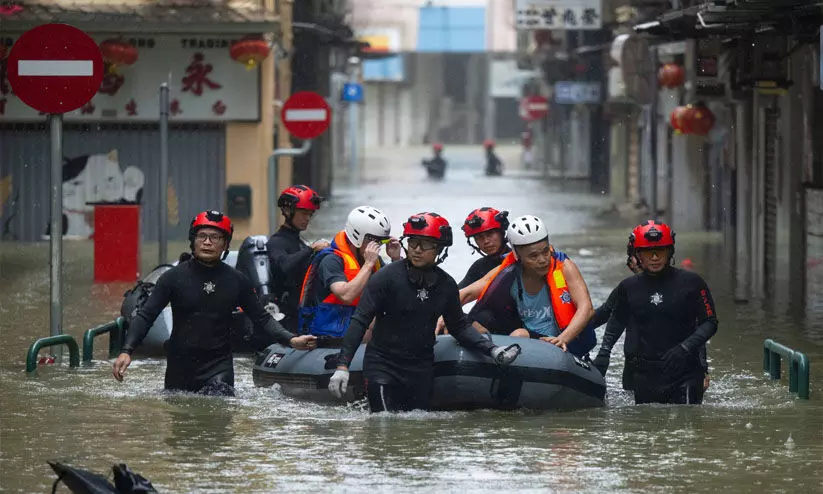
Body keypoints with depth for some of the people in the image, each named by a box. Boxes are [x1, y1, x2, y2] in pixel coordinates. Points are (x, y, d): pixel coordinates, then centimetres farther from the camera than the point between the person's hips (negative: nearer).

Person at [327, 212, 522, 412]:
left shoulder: (446, 285, 2)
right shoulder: (386, 277, -12)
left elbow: (459, 326, 14)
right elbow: (360, 322, -13)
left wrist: (492, 350, 1)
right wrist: (342, 365, -20)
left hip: (421, 370, 4)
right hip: (382, 364, -4)